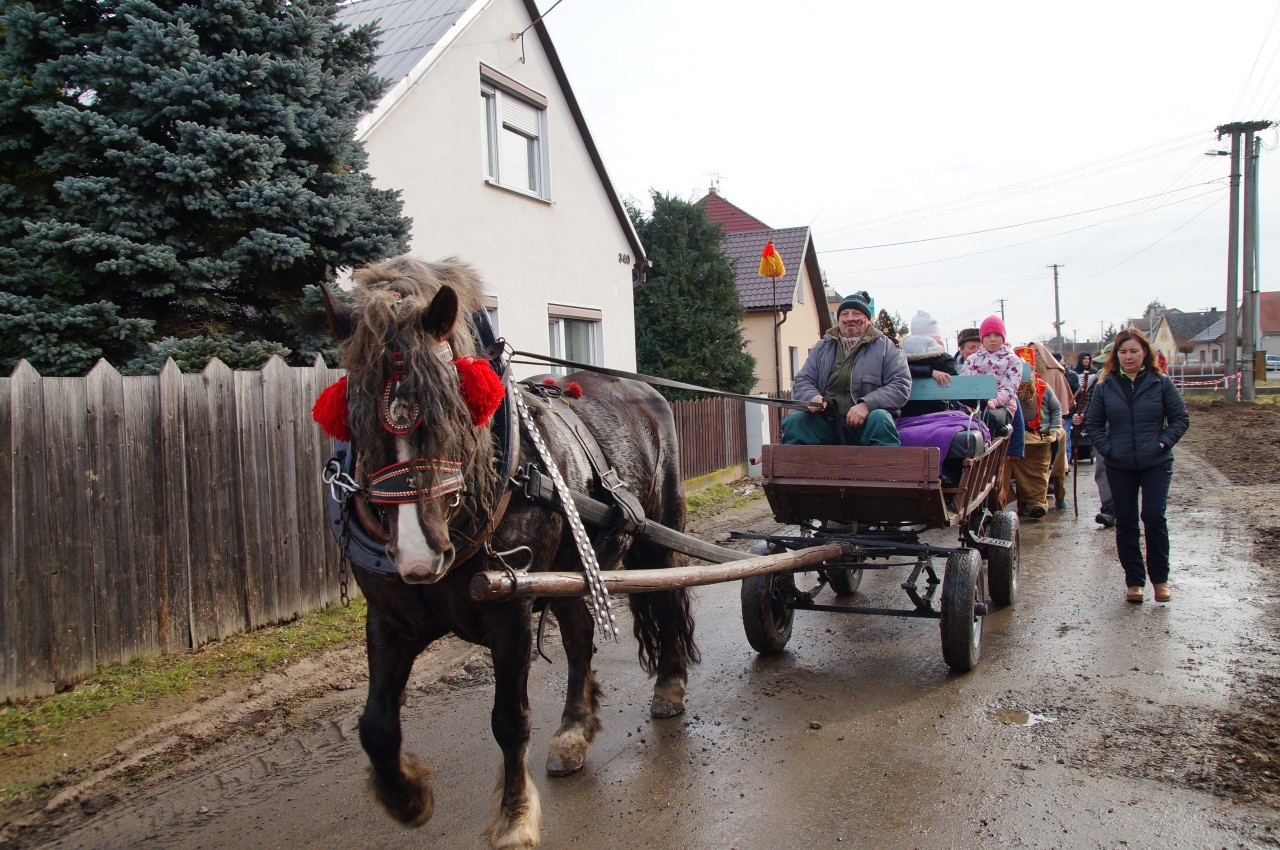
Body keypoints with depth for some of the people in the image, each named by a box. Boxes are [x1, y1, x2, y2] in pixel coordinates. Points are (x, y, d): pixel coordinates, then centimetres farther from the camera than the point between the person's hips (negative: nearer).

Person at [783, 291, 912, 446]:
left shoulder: (885, 346, 10)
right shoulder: (823, 346, 19)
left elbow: (901, 386, 0)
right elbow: (802, 380, 16)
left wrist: (867, 404, -16)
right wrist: (812, 397, -9)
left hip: (864, 422, -2)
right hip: (826, 421, 2)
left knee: (880, 420, -36)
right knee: (793, 422, -26)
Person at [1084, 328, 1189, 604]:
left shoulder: (1161, 383, 0)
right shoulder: (1105, 387, 3)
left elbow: (1180, 418, 4)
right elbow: (1092, 423, 8)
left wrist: (1163, 442, -9)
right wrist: (1107, 448, -5)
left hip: (1156, 463, -2)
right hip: (1119, 466, 2)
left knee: (1153, 516, -10)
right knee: (1126, 522, 6)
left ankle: (1160, 578, 8)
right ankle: (1134, 580, 17)